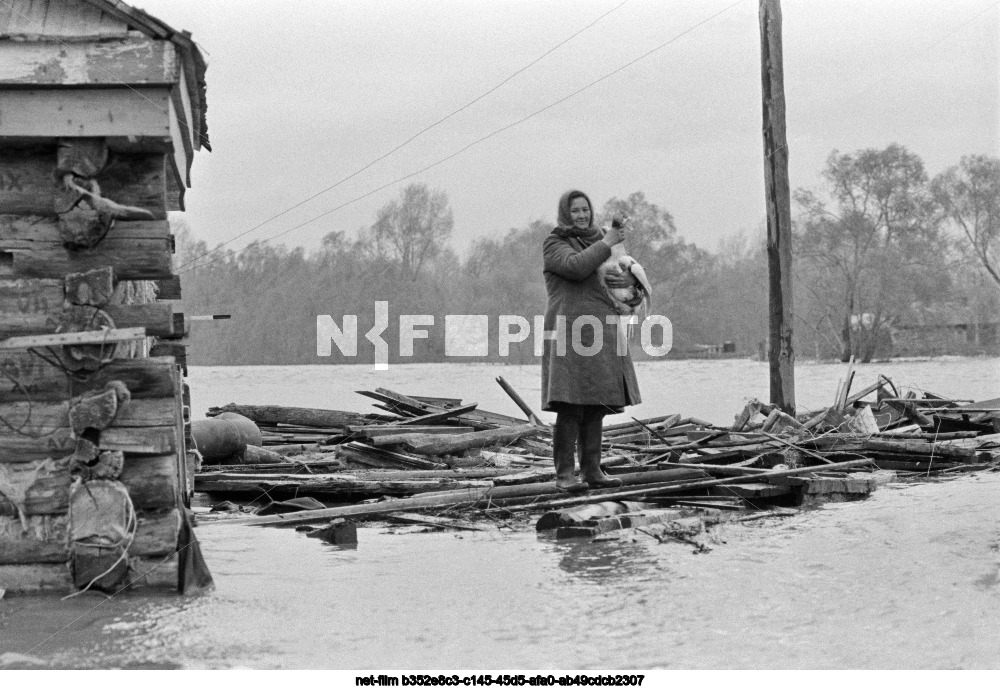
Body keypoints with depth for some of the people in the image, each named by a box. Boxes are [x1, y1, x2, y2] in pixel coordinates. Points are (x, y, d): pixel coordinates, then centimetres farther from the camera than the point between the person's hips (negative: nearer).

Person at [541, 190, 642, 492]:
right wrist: (606, 243, -12)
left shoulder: (596, 241, 23)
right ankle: (564, 473, -11)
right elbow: (576, 266, -18)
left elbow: (631, 271, 23)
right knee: (571, 405, -12)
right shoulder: (554, 244, 2)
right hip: (571, 329, -7)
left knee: (595, 405, 6)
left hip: (601, 331, 7)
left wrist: (628, 279, 0)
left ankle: (592, 470, 9)